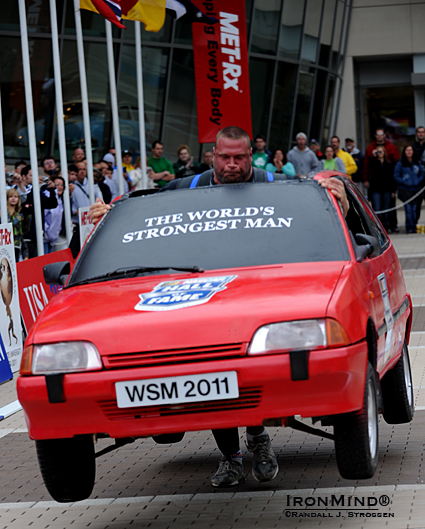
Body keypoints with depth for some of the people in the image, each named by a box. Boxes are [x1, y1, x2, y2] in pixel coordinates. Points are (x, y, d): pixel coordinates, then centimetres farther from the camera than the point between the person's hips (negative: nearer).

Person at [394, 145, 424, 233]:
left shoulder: (417, 163, 12)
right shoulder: (400, 163, 2)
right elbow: (396, 176, 0)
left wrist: (418, 181, -2)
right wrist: (404, 182, -11)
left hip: (416, 189, 3)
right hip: (405, 190, -3)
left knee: (414, 209, 2)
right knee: (408, 209, -7)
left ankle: (414, 227, 8)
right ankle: (409, 227, -3)